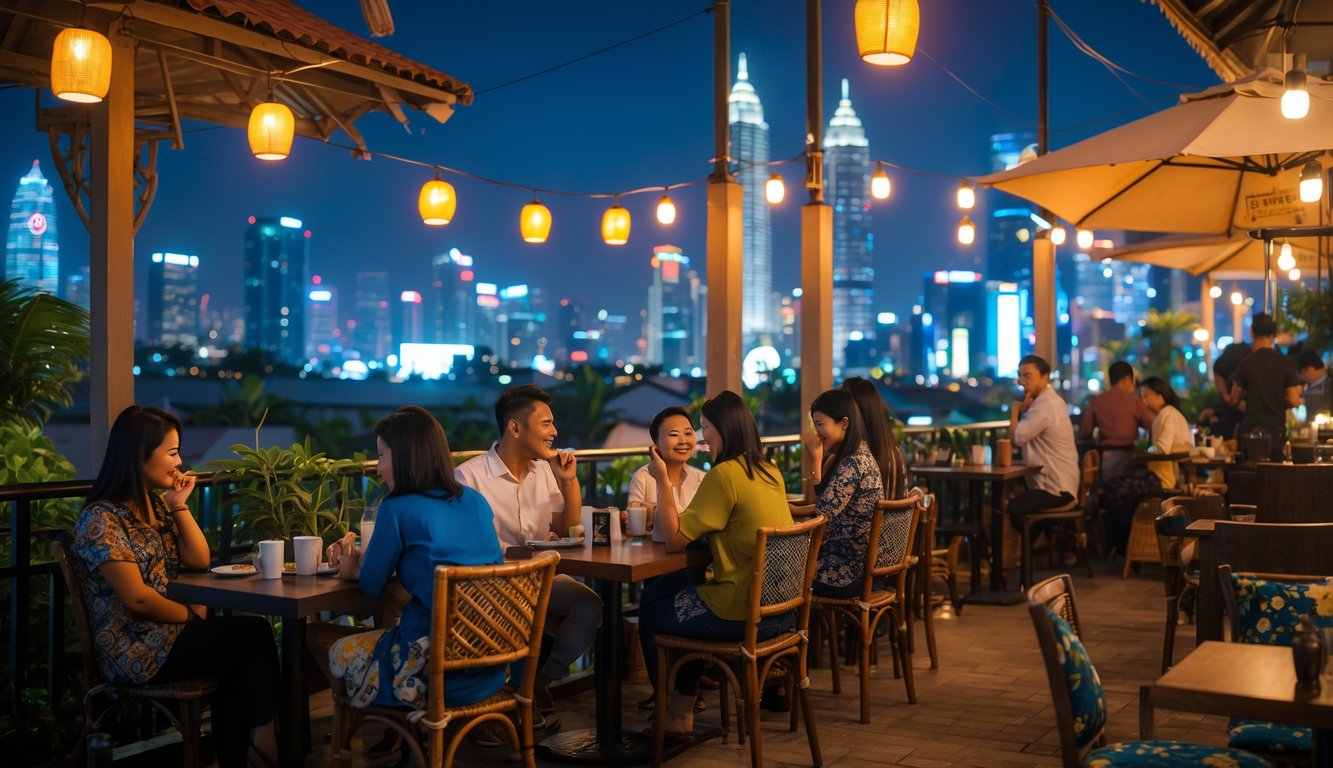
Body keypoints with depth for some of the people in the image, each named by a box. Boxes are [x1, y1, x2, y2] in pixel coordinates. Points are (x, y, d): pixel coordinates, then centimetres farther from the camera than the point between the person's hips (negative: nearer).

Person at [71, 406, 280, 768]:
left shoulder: (158, 503, 11)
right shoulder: (101, 519, -15)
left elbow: (199, 561, 7)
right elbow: (138, 599, -20)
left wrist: (180, 505, 0)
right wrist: (192, 616, -7)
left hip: (170, 633, 7)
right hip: (137, 650, -7)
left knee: (240, 663, -20)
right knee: (256, 632, -14)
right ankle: (262, 737, -2)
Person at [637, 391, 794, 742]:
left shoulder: (724, 474, -18)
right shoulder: (770, 472, 7)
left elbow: (674, 539, -15)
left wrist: (662, 479, -7)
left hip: (741, 615, -8)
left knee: (651, 616, 18)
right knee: (672, 589, 29)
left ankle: (675, 715, 35)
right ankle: (682, 706, 34)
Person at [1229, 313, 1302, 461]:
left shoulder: (1247, 364, -8)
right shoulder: (1287, 364, -3)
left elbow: (1234, 399, -2)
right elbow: (1294, 401, -4)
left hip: (1252, 431, -2)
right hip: (1277, 431, 2)